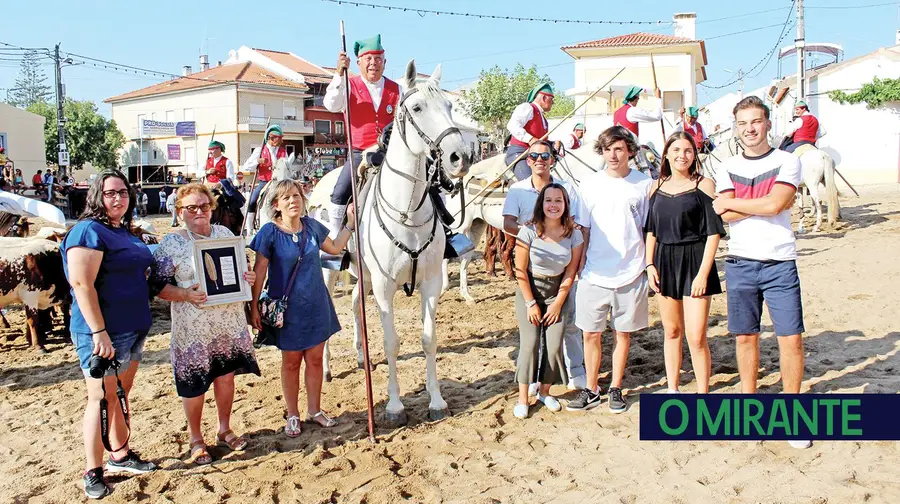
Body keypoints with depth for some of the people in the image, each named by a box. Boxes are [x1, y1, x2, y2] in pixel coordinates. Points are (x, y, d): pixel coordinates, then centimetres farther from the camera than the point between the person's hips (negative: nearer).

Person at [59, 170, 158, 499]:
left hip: (132, 330, 8)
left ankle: (120, 455, 30)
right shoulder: (89, 231, -13)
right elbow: (82, 284, -21)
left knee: (120, 396, 17)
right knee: (101, 398, -1)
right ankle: (93, 472, 9)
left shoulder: (125, 232, 13)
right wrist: (98, 332, -25)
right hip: (102, 332, -8)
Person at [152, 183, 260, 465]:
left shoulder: (225, 233, 7)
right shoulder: (171, 243, -7)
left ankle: (224, 430, 34)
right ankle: (196, 440, 27)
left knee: (226, 376, 14)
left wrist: (249, 277, -6)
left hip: (229, 323, 4)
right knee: (195, 384, 6)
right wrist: (186, 294, -26)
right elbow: (159, 285, -9)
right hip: (194, 327, -4)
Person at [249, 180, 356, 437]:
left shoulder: (311, 226, 0)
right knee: (291, 361, 10)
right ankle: (292, 416, 27)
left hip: (316, 304, 4)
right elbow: (259, 271, -9)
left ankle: (314, 410, 30)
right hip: (287, 307, -4)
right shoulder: (270, 231, -13)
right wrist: (254, 306, -9)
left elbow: (335, 248, 17)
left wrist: (350, 222, 8)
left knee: (315, 359, 12)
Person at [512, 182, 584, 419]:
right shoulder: (529, 231, -15)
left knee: (554, 345, -3)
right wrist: (531, 304, -10)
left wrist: (557, 304, -5)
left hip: (557, 293, 2)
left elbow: (570, 273, -2)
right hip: (529, 291, -2)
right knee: (530, 344, -8)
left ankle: (545, 392, 18)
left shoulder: (574, 235, -7)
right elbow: (520, 271, -10)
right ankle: (523, 398, 4)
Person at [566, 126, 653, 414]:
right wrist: (579, 267, 5)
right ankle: (591, 391, 19)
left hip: (631, 274, -1)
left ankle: (616, 389, 24)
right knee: (591, 334, 5)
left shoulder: (644, 185, 1)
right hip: (595, 274, 1)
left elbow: (649, 229, 6)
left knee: (623, 333, 9)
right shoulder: (590, 185, 4)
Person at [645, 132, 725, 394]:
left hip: (695, 262, -4)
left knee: (696, 337, -7)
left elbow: (714, 232, -8)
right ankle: (672, 389, 25)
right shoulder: (657, 187, 8)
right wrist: (650, 264, 3)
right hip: (664, 262, 4)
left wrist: (703, 273, -14)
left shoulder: (704, 185, -5)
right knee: (671, 331, 13)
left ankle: (703, 395, 7)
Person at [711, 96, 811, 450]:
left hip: (779, 263, -2)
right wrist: (763, 204, -13)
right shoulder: (727, 168, 7)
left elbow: (775, 204, -16)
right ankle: (748, 401, 26)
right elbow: (727, 216, -7)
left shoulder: (787, 162, 0)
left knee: (791, 339, -4)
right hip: (740, 263, 2)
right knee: (745, 336, 10)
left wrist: (732, 202, -7)